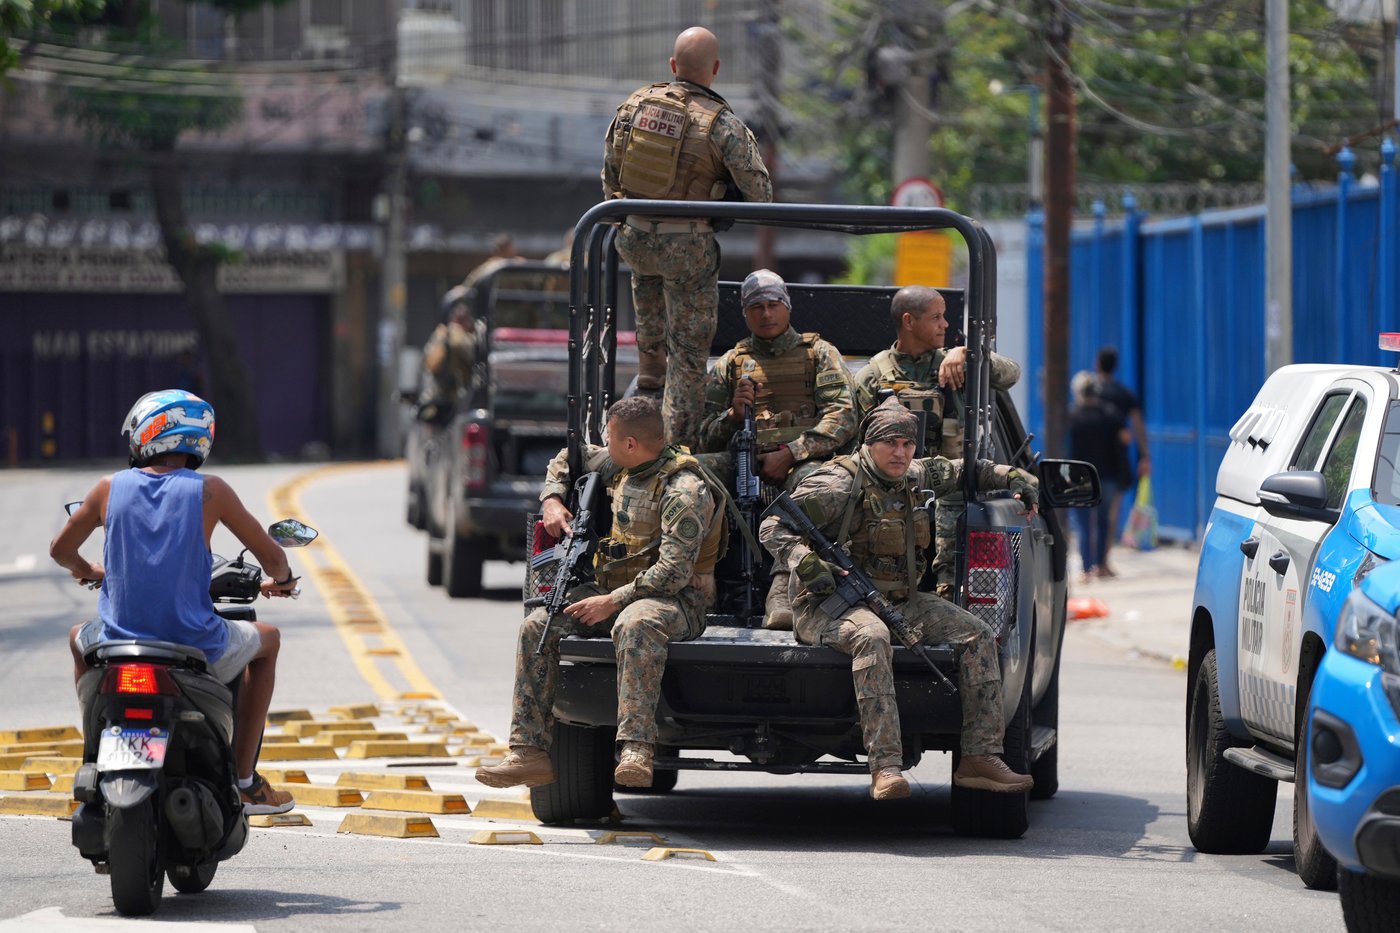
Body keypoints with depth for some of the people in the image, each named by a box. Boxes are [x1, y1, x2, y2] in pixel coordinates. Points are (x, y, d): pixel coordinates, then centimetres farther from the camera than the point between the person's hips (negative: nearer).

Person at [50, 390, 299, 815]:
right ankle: (243, 779, 24)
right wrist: (281, 580, 23)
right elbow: (271, 557, -1)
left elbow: (60, 550, 15)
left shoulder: (110, 488, 1)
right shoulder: (209, 491, -5)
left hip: (120, 640, 2)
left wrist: (86, 570, 39)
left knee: (79, 640, 39)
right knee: (267, 640, 30)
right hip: (196, 644, -2)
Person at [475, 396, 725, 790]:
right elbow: (566, 458, 32)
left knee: (635, 625, -43)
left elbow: (673, 572, -23)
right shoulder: (618, 466, 10)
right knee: (537, 627, -12)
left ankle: (636, 752, -53)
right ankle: (530, 753, -17)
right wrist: (552, 500, 13)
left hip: (673, 599, -8)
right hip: (610, 588, 8)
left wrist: (612, 603, -23)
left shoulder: (684, 489, -16)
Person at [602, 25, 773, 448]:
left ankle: (650, 373, 48)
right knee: (689, 351, 7)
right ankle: (679, 444, 9)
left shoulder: (635, 104, -2)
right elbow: (759, 193, -11)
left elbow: (609, 175, 9)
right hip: (688, 246, -4)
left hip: (633, 236, 4)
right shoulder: (722, 124, -15)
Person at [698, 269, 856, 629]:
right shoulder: (730, 364, 24)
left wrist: (789, 455, -12)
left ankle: (783, 586, -52)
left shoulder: (819, 354, 17)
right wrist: (733, 414, -5)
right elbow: (706, 440, 18)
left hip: (805, 463, -2)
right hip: (747, 471, 2)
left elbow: (843, 419, 1)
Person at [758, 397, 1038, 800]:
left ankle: (980, 756, -10)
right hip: (833, 606, -8)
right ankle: (885, 767, -46)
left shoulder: (915, 477, 10)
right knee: (872, 636, -41)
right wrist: (808, 565, -27)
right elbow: (773, 528, -13)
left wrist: (1013, 478, 20)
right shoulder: (840, 484, -12)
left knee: (977, 635, -6)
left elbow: (961, 471, 31)